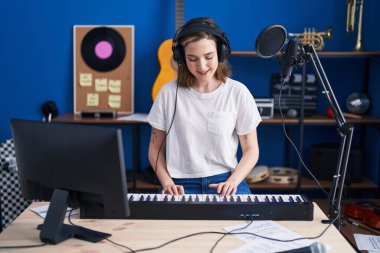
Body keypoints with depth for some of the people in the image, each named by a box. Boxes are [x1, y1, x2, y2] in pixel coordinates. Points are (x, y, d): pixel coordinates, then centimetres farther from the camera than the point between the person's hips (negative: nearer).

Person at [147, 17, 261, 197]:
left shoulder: (238, 93, -1)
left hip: (226, 183, 1)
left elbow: (251, 150, 5)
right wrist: (167, 183, -8)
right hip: (181, 186, 0)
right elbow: (156, 148, 8)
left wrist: (232, 182, -12)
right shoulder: (169, 93, 0)